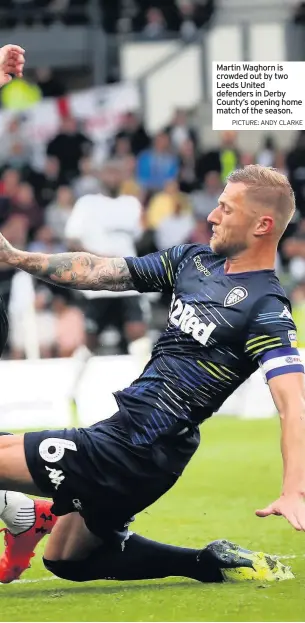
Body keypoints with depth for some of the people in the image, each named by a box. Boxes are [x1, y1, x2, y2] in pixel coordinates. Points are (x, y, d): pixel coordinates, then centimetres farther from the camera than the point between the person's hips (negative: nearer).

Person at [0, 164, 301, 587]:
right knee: (66, 559, 23)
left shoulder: (267, 310, -16)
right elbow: (100, 272, 13)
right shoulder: (193, 260, 8)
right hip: (122, 427, 9)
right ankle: (212, 564, 16)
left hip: (137, 452, -9)